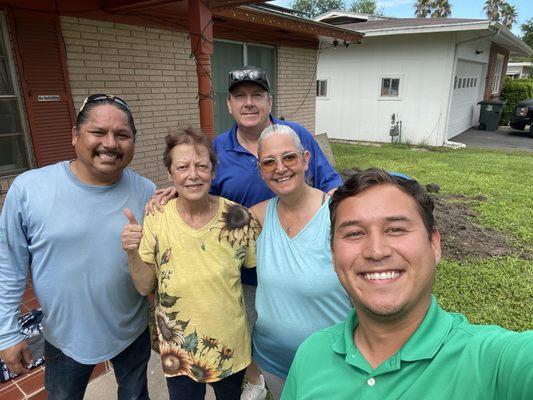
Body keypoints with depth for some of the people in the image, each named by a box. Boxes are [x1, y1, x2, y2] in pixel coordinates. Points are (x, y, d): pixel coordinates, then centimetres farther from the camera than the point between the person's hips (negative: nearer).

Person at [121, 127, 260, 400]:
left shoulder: (238, 218, -17)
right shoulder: (156, 219, -14)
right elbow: (145, 287, -9)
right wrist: (132, 254, -24)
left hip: (231, 346, 0)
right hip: (178, 351, 0)